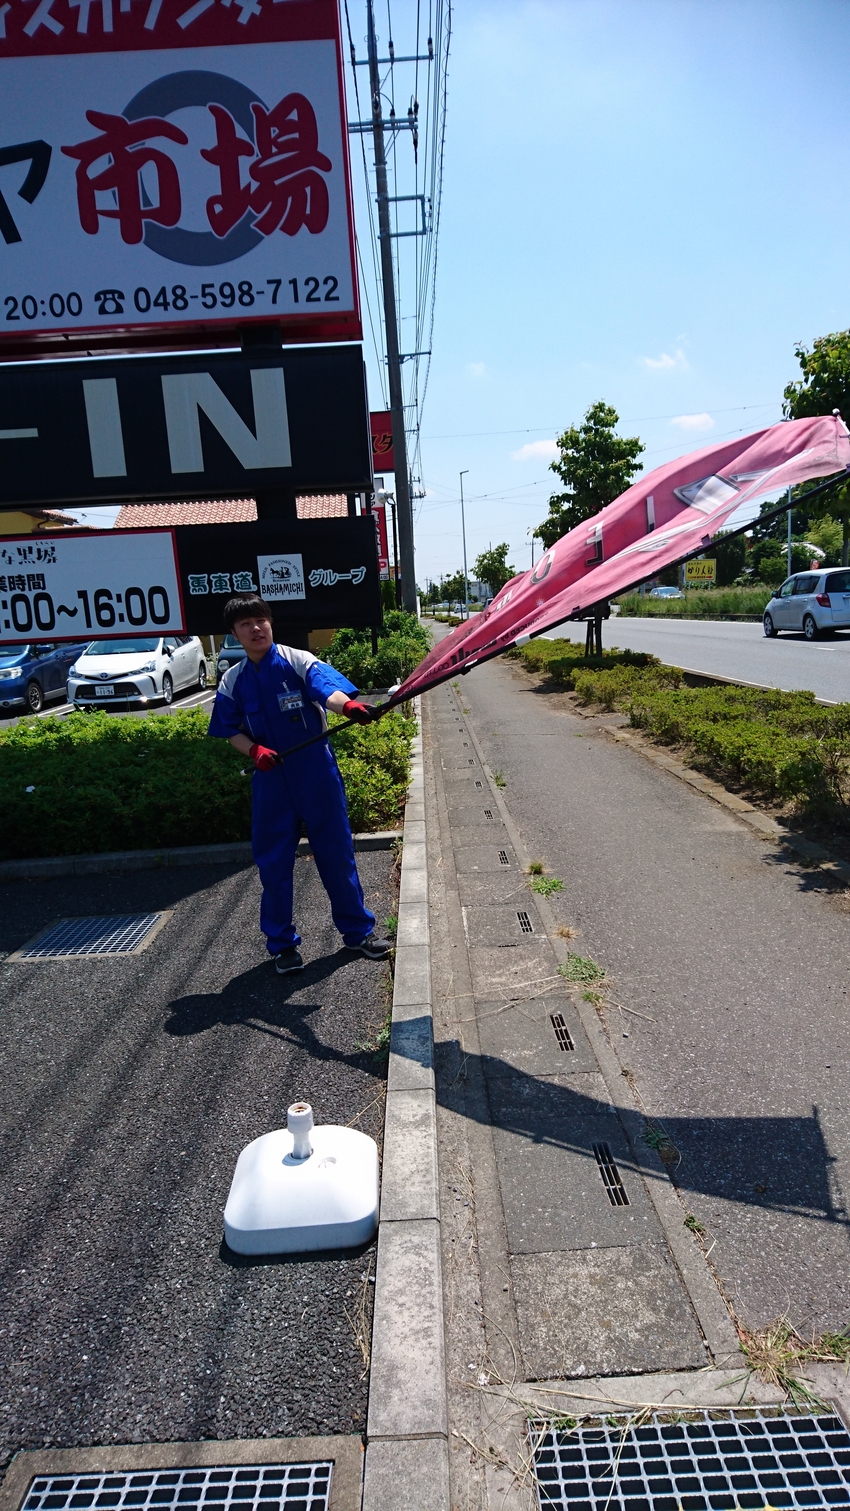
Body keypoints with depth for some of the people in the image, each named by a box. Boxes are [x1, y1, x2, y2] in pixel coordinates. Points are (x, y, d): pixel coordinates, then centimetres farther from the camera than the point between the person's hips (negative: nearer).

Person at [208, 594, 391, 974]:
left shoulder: (299, 661, -7)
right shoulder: (233, 681, 4)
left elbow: (328, 689, -25)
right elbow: (231, 731, 8)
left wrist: (349, 706, -48)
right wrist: (254, 750, -14)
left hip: (317, 773, -2)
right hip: (270, 779, 3)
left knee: (336, 852, 7)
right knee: (273, 861, 7)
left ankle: (358, 930, 25)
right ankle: (282, 944, 24)